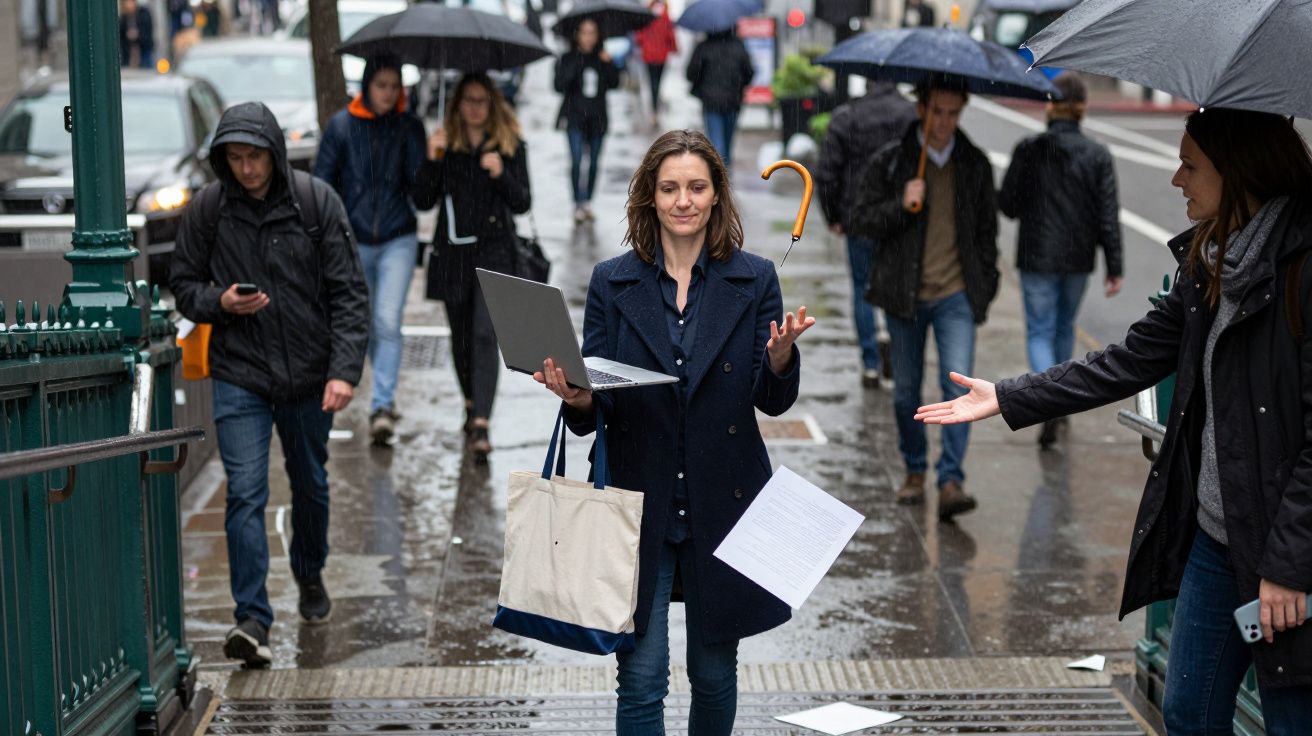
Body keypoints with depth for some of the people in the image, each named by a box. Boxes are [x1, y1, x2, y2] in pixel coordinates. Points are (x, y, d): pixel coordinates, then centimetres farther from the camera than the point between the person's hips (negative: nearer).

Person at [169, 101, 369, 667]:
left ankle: (310, 575, 43)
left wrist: (345, 369, -16)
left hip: (309, 375, 1)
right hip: (239, 376, -1)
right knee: (245, 493, -11)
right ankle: (252, 619, -10)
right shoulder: (207, 208, -4)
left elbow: (348, 292, -7)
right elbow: (183, 284, 7)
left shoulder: (316, 201, -7)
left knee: (310, 485, 17)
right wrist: (219, 301, -15)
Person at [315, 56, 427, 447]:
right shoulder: (341, 125, -2)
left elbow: (419, 183, -9)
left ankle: (382, 407, -15)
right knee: (367, 324, 13)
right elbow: (321, 181, 1)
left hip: (398, 240, -1)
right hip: (354, 240, 1)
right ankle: (384, 395, 34)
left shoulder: (409, 126, 0)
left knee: (388, 323, -14)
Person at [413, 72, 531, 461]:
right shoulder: (445, 145, 6)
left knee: (484, 336, -15)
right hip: (453, 253, 3)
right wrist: (432, 160, -13)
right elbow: (423, 201, 1)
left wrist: (501, 175, -18)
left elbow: (523, 203, -1)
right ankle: (472, 404, 35)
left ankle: (481, 424, -21)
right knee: (460, 338, 13)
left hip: (494, 253, -3)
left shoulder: (511, 146, 3)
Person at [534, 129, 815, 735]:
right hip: (639, 504, -1)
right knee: (641, 678, -4)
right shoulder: (612, 282, 2)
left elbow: (773, 401, 0)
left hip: (723, 504, 1)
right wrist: (576, 397, -21)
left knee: (714, 672, 12)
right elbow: (595, 401, 2)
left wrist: (780, 355, -21)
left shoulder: (753, 279, 2)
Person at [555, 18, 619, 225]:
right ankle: (578, 205, -12)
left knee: (594, 162, 9)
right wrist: (572, 67, -22)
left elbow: (614, 83, -1)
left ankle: (588, 203, 22)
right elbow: (560, 86, -11)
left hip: (597, 118, 3)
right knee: (577, 160, -15)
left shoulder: (601, 58, 5)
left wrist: (609, 64, -15)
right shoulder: (568, 59, -3)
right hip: (575, 117, -3)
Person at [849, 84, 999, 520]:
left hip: (956, 295, 0)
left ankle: (950, 480, -14)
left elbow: (987, 228, 16)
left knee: (958, 385, -15)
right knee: (906, 390, 10)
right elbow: (861, 221, -1)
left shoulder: (975, 164, 7)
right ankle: (915, 470, 28)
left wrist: (986, 285, 11)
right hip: (905, 295, 0)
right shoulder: (891, 162, 0)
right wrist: (901, 205, -17)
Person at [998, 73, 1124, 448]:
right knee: (1065, 326, 22)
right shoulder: (1097, 154, -6)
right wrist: (1114, 268, -2)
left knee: (1040, 332, 3)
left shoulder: (1029, 150, -11)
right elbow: (1108, 215, -6)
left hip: (1037, 256, -2)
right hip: (1079, 257, 2)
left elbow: (1008, 205, -8)